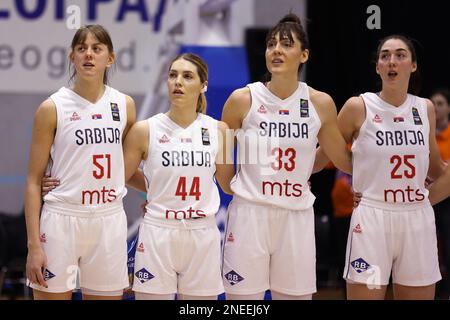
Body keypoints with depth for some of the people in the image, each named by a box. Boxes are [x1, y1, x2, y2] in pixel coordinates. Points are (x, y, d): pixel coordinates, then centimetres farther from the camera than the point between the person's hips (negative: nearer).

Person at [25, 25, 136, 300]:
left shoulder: (124, 105, 7)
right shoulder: (53, 108, -4)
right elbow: (34, 180, -3)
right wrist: (34, 244, -8)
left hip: (110, 222, 3)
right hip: (62, 219, -3)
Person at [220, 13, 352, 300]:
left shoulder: (320, 103, 2)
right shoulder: (243, 99, -3)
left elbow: (343, 160, 14)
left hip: (297, 216, 2)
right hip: (250, 212, -2)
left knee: (297, 294, 4)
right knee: (242, 296, -2)